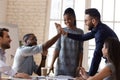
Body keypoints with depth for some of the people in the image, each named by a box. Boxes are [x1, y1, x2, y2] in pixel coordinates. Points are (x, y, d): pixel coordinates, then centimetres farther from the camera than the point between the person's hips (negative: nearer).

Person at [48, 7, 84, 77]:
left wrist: (80, 65, -4)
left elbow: (80, 50, 2)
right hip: (61, 65, 1)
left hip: (73, 66, -1)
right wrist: (52, 63, 1)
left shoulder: (79, 32, 3)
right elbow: (57, 48, 5)